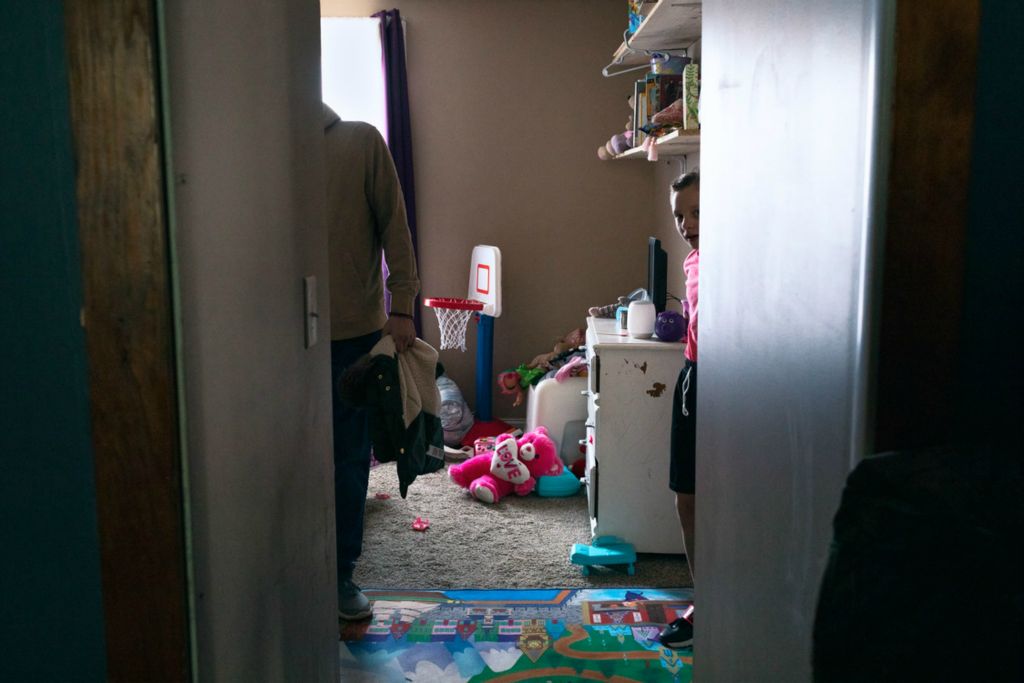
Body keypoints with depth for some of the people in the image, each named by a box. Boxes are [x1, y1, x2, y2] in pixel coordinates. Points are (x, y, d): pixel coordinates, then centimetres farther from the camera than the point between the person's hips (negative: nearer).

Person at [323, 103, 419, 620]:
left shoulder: (362, 141, 0)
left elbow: (393, 225, -1)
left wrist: (401, 307, -7)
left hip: (355, 330, -1)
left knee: (349, 461, 6)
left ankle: (340, 575, 20)